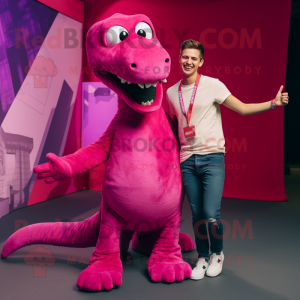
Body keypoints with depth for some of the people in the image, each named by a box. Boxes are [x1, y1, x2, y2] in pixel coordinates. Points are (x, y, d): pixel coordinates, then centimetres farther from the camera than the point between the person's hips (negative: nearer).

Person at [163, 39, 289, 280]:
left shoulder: (212, 85, -3)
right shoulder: (171, 93, 10)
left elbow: (243, 109, -5)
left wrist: (273, 103, -17)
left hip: (212, 157, -3)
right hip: (188, 161, 4)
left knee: (211, 215, -10)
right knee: (197, 215, 8)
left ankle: (218, 254, 19)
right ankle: (203, 258, 28)